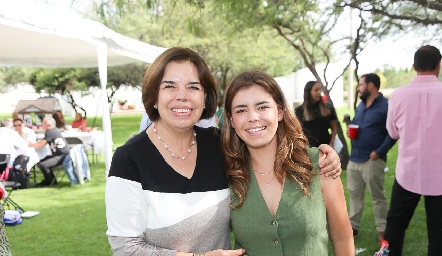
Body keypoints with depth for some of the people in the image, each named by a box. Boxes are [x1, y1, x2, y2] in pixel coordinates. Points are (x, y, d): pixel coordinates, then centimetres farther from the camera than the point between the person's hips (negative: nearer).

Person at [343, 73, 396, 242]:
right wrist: (350, 123, 2)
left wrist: (379, 152, -19)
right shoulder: (361, 105, 14)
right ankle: (353, 226, 24)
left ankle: (382, 230, 14)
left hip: (372, 160, -8)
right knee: (354, 194, 14)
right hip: (354, 158, 8)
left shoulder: (386, 106, -11)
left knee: (377, 196, 3)